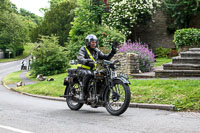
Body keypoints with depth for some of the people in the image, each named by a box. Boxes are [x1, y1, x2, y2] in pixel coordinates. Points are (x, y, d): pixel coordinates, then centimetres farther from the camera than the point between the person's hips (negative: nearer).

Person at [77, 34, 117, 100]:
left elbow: (105, 57, 8)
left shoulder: (96, 51, 15)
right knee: (88, 74, -39)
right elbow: (79, 58, -23)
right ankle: (83, 91, -26)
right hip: (83, 69, -6)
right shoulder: (83, 49, -4)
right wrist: (86, 61, -44)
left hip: (93, 70, 6)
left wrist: (112, 52, -7)